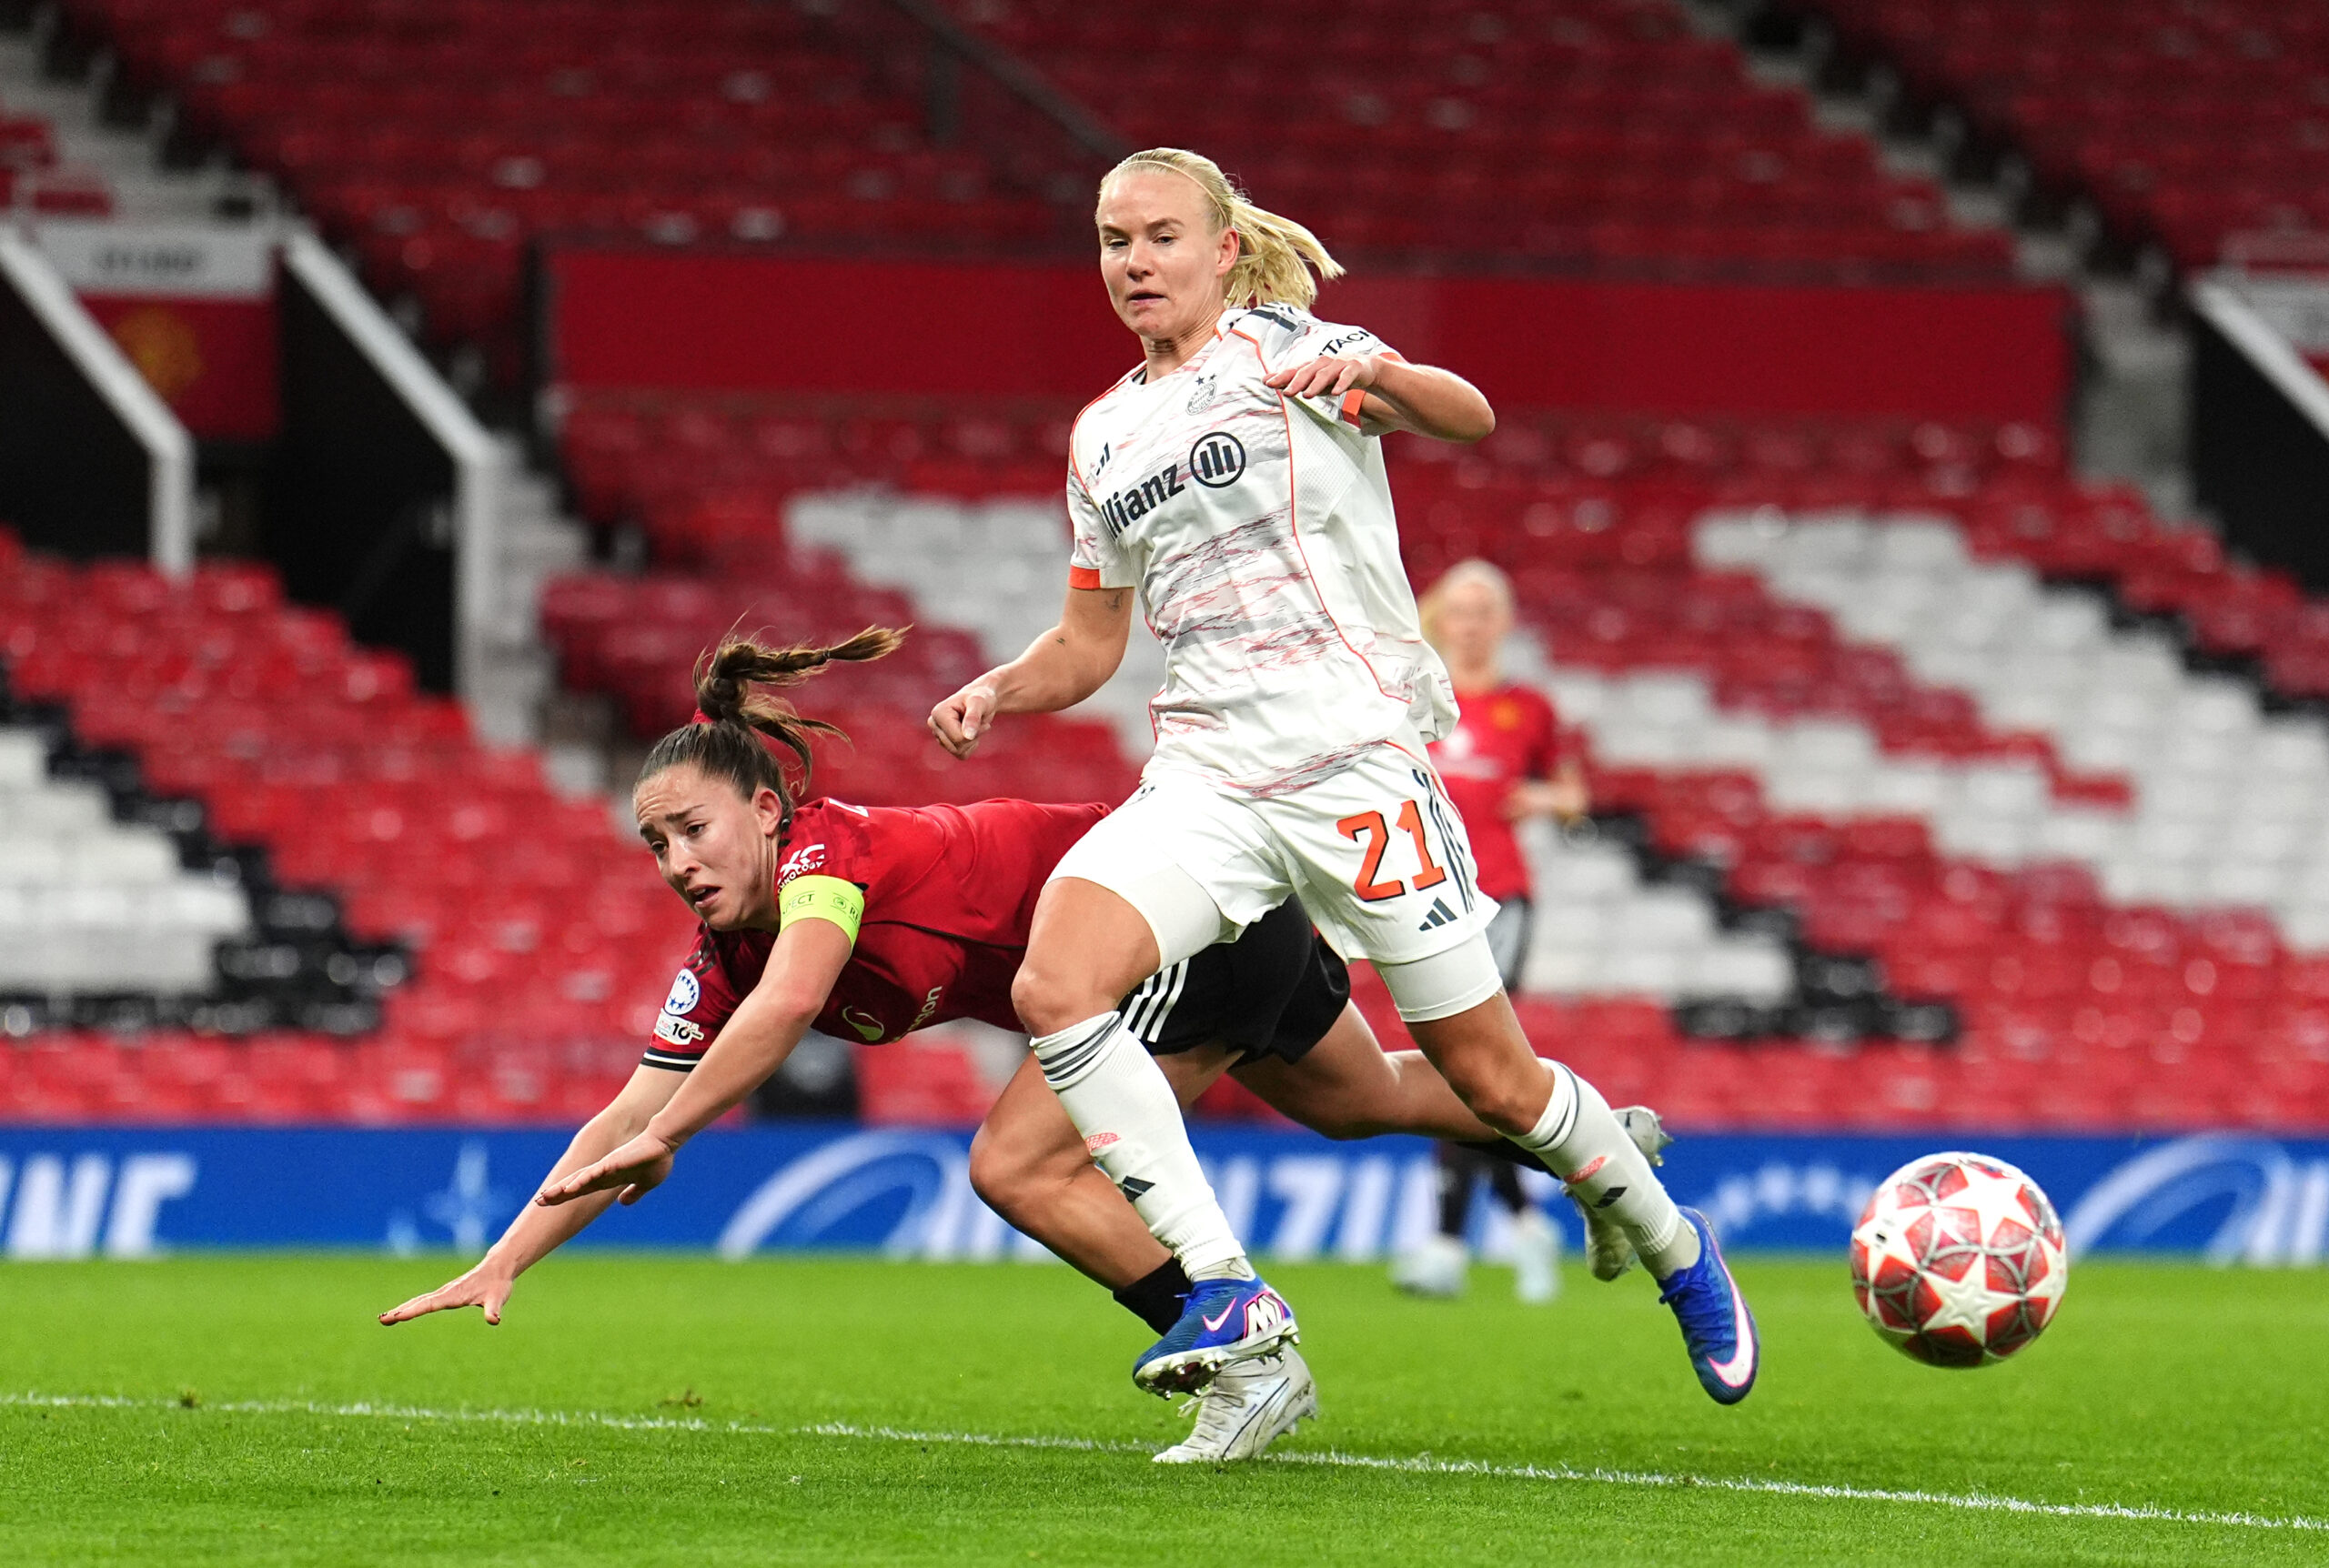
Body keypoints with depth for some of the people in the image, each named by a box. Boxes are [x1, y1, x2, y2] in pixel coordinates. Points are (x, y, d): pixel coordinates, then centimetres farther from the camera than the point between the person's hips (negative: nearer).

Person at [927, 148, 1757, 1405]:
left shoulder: (1287, 346, -1)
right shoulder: (1104, 437, 17)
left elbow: (1468, 418, -17)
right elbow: (1089, 643, 24)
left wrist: (1375, 375, -39)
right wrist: (996, 693, 3)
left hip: (1354, 756, -5)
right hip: (1204, 775, 5)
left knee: (1489, 1080, 0)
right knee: (1053, 988, -23)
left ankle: (1673, 1246, 29)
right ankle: (1222, 1293, -21)